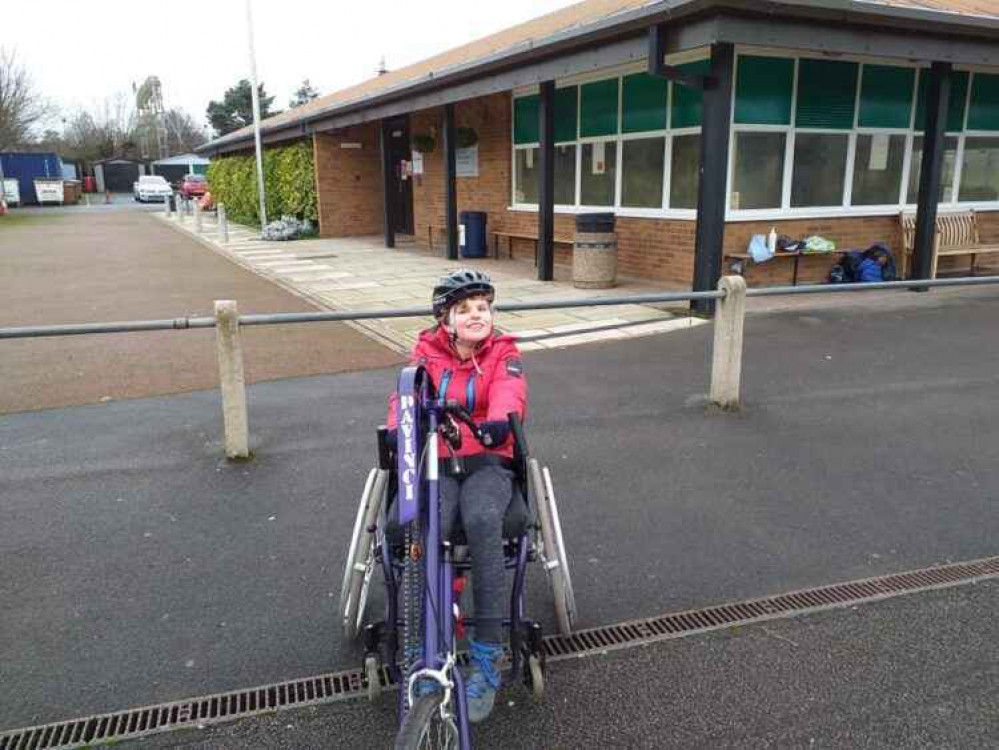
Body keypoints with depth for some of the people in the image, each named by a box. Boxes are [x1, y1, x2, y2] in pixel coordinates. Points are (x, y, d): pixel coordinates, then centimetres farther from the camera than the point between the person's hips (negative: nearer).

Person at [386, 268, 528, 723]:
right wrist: (399, 430, -34)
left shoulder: (504, 354, 3)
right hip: (435, 463, 1)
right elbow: (407, 395, -10)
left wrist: (499, 421, -43)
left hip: (487, 463, -1)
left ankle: (487, 657, -23)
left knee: (482, 521, -34)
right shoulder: (427, 354, 7)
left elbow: (509, 391, -19)